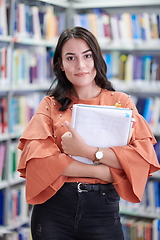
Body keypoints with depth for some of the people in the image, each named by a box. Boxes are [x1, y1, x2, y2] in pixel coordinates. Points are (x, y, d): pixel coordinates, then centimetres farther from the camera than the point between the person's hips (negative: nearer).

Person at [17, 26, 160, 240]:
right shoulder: (50, 105, 2)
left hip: (103, 209, 0)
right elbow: (37, 155, -12)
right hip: (53, 208, 1)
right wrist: (102, 172, -16)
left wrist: (87, 151, -20)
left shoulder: (121, 102, 1)